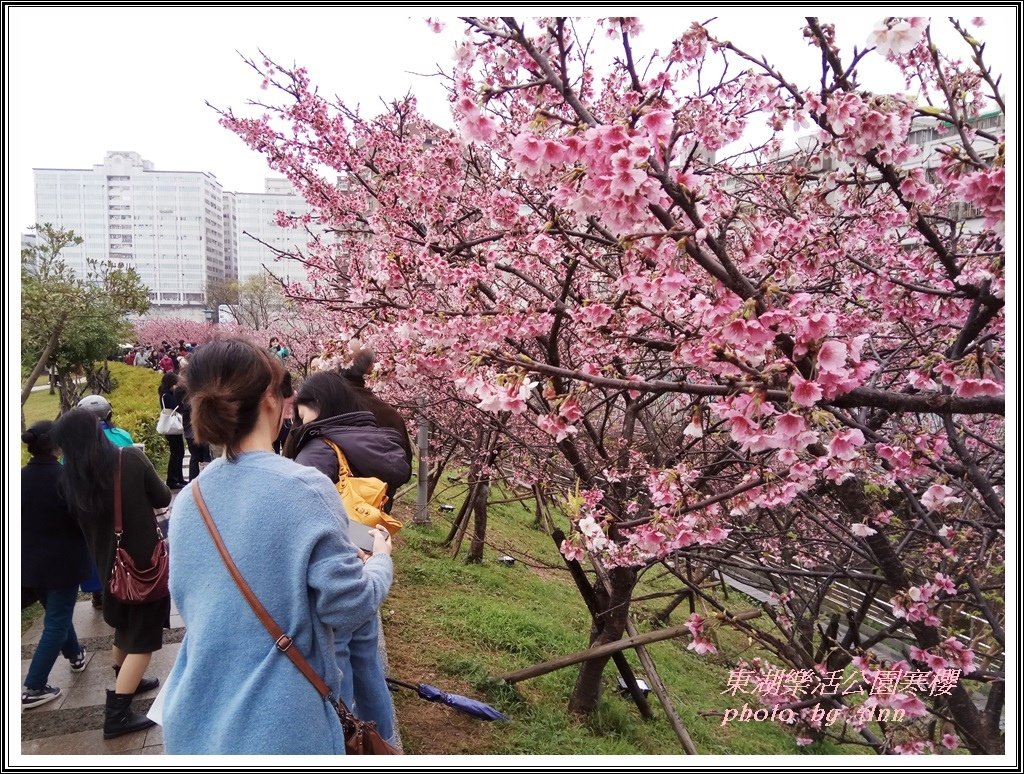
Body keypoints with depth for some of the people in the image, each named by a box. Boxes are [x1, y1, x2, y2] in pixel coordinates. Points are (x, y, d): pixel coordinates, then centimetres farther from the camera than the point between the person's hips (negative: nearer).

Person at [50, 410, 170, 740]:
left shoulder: (72, 478, -8)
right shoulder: (131, 459, -19)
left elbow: (83, 523, 3)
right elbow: (162, 498, -7)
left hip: (109, 564, 5)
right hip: (145, 560, -5)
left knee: (125, 625, 28)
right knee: (143, 636, 5)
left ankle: (125, 682, 46)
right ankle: (116, 714, 3)